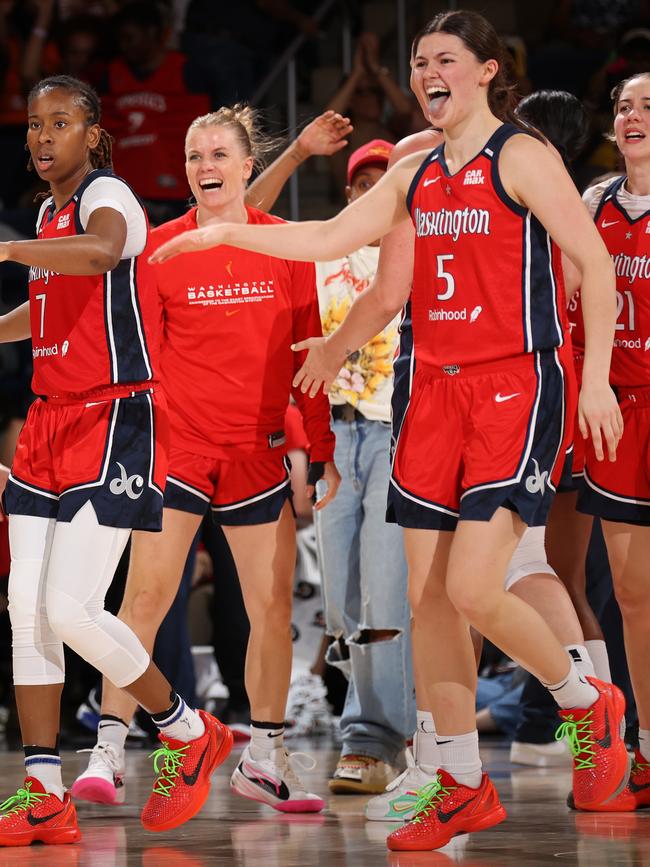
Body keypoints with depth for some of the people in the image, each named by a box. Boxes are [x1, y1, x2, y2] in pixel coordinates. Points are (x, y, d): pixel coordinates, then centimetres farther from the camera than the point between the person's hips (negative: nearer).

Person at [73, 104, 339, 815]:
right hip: (177, 441, -2)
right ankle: (107, 754, -6)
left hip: (259, 449, 2)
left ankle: (263, 761, 15)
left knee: (273, 606, 3)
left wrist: (321, 450, 7)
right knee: (144, 597, -9)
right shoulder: (161, 247, 0)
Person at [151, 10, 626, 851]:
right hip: (437, 392, 7)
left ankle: (586, 702, 11)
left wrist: (597, 376, -15)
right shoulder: (415, 175, 14)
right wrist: (227, 233, 11)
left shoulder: (519, 158, -6)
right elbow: (332, 237, 17)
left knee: (472, 589, -16)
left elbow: (593, 261, -9)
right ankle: (463, 788, 13)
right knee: (425, 594, 4)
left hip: (517, 388, -7)